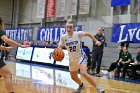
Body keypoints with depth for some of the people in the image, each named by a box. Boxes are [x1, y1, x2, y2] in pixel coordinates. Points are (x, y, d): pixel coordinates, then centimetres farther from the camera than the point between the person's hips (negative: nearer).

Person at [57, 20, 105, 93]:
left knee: (83, 73, -28)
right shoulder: (63, 37, -9)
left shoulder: (78, 34, -16)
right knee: (73, 77, 19)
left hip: (81, 57, -5)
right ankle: (81, 85, 51)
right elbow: (59, 47, -11)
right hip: (72, 59, 5)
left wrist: (96, 41, -5)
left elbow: (88, 34, -1)